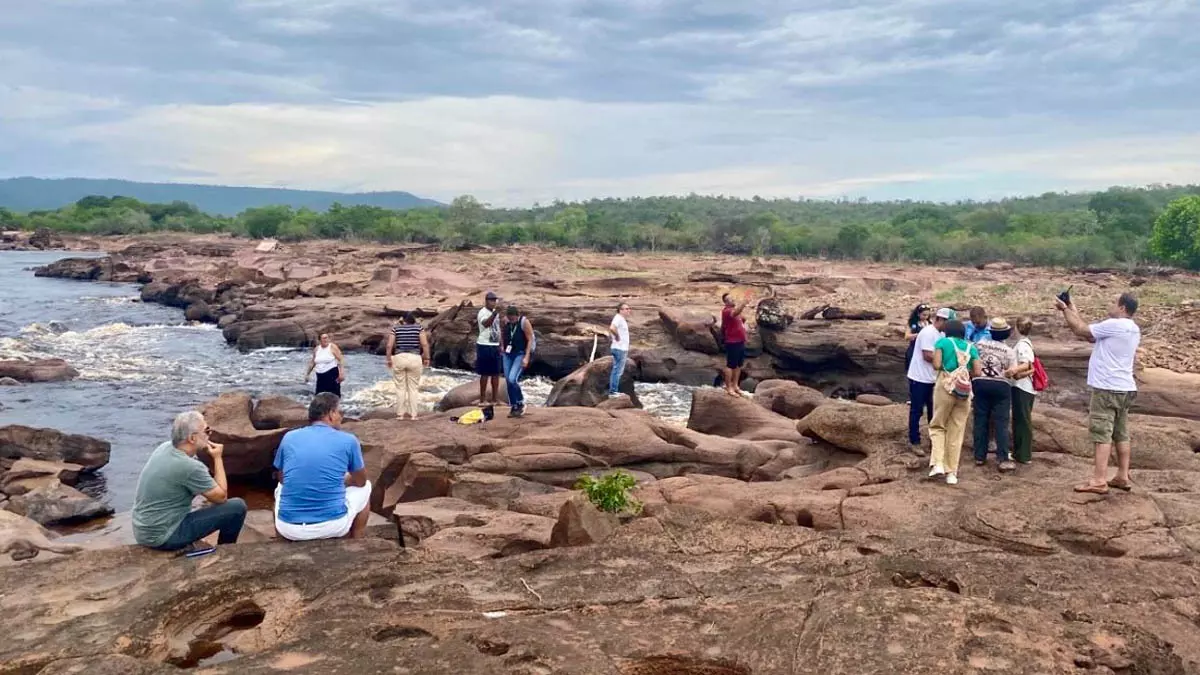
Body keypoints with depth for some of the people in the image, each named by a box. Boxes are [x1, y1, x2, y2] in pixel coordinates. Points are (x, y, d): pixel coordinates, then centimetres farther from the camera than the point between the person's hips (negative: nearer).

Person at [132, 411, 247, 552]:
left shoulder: (165, 447, 0)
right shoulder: (189, 466, -25)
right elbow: (221, 497, -10)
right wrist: (218, 458, -5)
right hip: (163, 537, -9)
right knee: (237, 507, -7)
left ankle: (185, 546, 28)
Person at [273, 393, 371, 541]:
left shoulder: (289, 437, 6)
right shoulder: (348, 440, -1)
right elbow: (360, 481, 15)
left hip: (289, 528, 3)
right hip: (332, 526, -3)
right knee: (365, 487, 27)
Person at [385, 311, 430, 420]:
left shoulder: (396, 328, 5)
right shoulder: (419, 327, 2)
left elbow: (389, 346, -1)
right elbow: (425, 344, -7)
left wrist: (389, 359, 8)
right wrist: (426, 358, 2)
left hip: (399, 358, 1)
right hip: (415, 359, -1)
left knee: (400, 388, 9)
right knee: (414, 388, 7)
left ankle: (400, 413, 12)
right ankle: (413, 414, 8)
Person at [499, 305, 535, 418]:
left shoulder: (524, 322, -17)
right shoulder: (505, 321, -4)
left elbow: (530, 340, -14)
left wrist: (526, 357, -18)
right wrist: (502, 346, 7)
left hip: (520, 354, -5)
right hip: (507, 354, 5)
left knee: (512, 379, -19)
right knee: (508, 381, 4)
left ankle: (521, 403, 2)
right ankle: (513, 406, 17)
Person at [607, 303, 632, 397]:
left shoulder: (622, 319, 15)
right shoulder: (618, 318, -16)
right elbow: (612, 328, -35)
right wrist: (617, 336, -21)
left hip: (622, 349, 10)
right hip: (619, 349, -10)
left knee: (617, 371, 14)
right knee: (617, 371, -7)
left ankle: (614, 391, 20)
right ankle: (613, 392, -5)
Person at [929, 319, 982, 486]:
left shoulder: (942, 342, 4)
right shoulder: (971, 347, 12)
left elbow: (936, 365, -6)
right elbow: (977, 373, 4)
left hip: (946, 385, -3)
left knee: (937, 426, 11)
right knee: (956, 432, 8)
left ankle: (937, 464, -6)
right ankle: (951, 472, 10)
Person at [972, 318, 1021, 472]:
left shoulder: (979, 345, 0)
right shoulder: (1009, 351, -5)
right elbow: (1012, 371, -12)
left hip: (980, 383, 2)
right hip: (1001, 386, -2)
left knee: (980, 420, 8)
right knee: (1001, 422, -1)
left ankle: (980, 456, 12)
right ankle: (1003, 459, -6)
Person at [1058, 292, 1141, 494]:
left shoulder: (1114, 325, -16)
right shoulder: (1132, 329, 14)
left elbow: (1081, 331, -10)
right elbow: (1090, 335, 15)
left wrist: (1065, 309, 2)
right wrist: (1073, 311, 15)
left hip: (1108, 388, -9)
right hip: (1123, 388, 9)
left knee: (1102, 434, -8)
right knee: (1121, 434, 13)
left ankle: (1099, 481, -10)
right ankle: (1122, 477, 19)